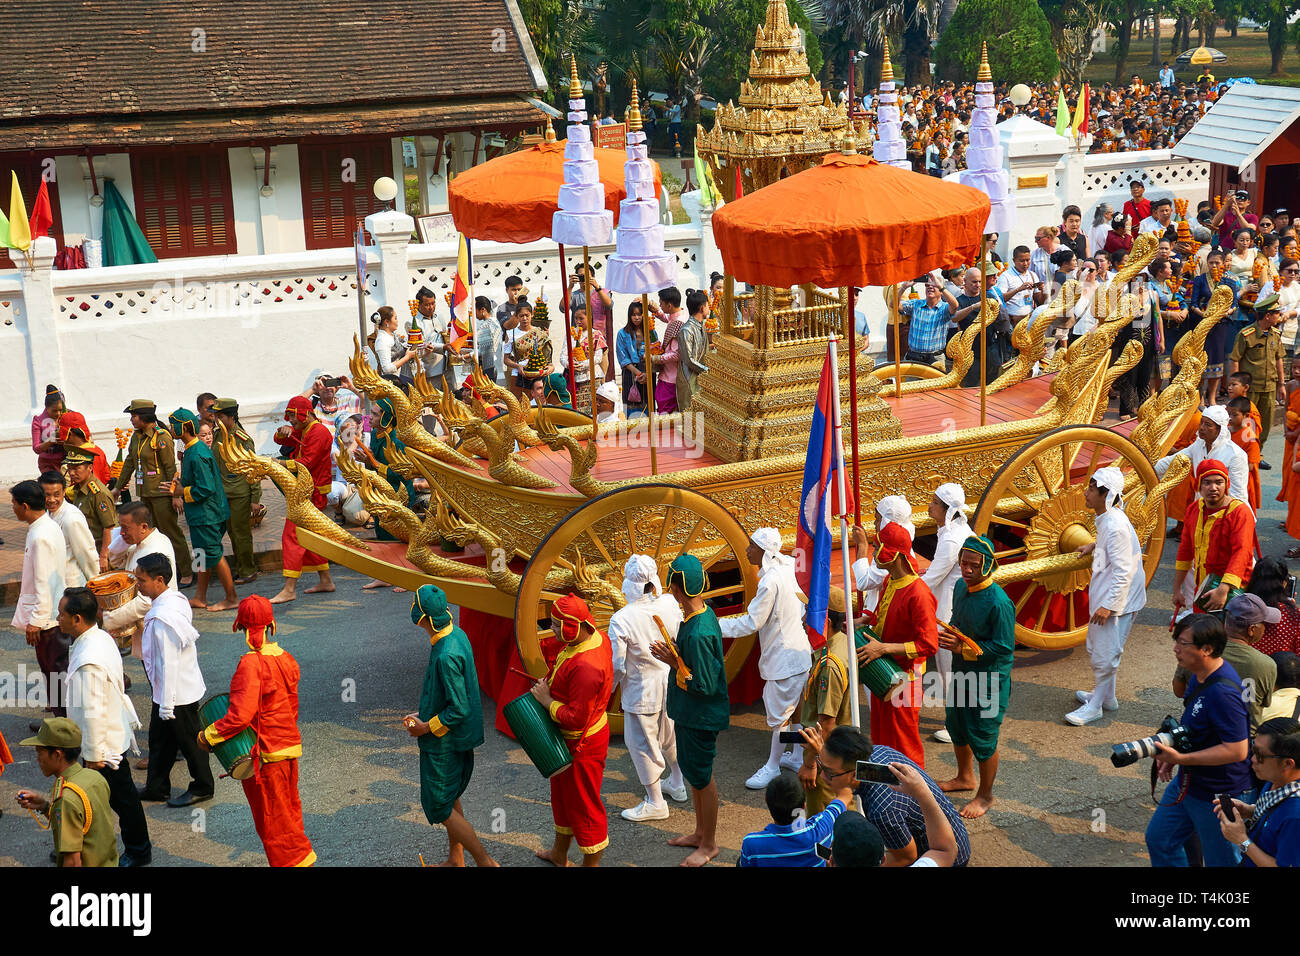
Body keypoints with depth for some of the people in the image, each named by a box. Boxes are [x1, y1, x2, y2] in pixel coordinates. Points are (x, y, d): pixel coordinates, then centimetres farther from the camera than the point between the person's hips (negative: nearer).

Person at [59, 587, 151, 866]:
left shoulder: (88, 661, -32)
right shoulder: (101, 638, -2)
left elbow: (93, 712, -28)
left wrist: (93, 754, -18)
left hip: (104, 744, -9)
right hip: (116, 733, 9)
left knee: (121, 796, 10)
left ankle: (138, 852, 28)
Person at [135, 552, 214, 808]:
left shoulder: (163, 618, -29)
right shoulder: (176, 599, 0)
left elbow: (169, 663, -27)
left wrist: (166, 703, -20)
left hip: (178, 693, -9)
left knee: (189, 740, 9)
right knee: (159, 738, 19)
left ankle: (202, 787, 26)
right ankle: (156, 788, 32)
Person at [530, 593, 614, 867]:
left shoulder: (586, 667, -36)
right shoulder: (596, 636, -6)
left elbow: (577, 719, -33)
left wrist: (547, 701, -21)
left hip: (581, 745, -11)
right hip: (567, 740, 11)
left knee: (584, 803, 8)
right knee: (562, 793, 27)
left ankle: (590, 863, 26)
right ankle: (559, 853, 48)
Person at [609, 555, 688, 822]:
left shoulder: (620, 620, -25)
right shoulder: (670, 604, -12)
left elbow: (617, 666, -17)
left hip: (642, 691, -5)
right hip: (672, 684, 6)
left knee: (642, 743, 12)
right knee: (670, 735, 26)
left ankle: (655, 802, 21)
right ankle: (677, 784, 44)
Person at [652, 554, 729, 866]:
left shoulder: (697, 633, -30)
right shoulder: (703, 615, 0)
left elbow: (704, 686, -26)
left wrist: (674, 663, -22)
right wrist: (676, 652, 2)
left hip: (700, 717, -10)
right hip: (688, 713, 10)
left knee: (701, 777, 7)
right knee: (693, 772, 23)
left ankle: (709, 845, 23)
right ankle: (700, 832, 40)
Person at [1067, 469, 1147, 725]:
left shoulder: (1115, 526, -25)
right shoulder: (1107, 518, 5)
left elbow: (1123, 571, -26)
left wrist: (1108, 605, -24)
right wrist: (1094, 546, 24)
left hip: (1117, 600, -10)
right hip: (1103, 597, 10)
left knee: (1104, 654, -1)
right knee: (1097, 649, 21)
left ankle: (1095, 706, 9)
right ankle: (1106, 696, 36)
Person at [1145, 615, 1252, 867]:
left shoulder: (1223, 692, -31)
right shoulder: (1199, 675, 0)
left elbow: (1237, 750, -30)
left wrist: (1181, 758, -29)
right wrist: (1173, 753, 4)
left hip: (1217, 794, -10)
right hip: (1188, 781, 10)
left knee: (1221, 860, 9)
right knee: (1159, 839, 20)